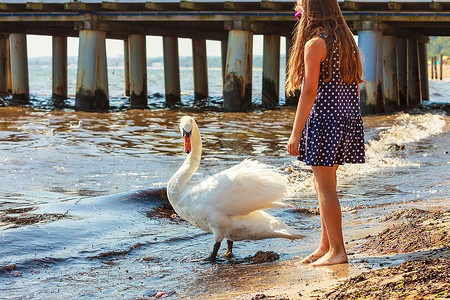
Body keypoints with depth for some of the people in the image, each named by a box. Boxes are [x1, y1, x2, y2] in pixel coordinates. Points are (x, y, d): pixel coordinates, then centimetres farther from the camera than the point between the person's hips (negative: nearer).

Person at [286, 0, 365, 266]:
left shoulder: (315, 44, -11)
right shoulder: (347, 41, 13)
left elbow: (310, 91, -17)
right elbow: (356, 86, 15)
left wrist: (296, 133, -15)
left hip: (324, 117, -8)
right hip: (348, 118, 9)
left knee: (326, 187, -2)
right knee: (324, 185, 17)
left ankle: (337, 250, 1)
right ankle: (326, 245, 23)